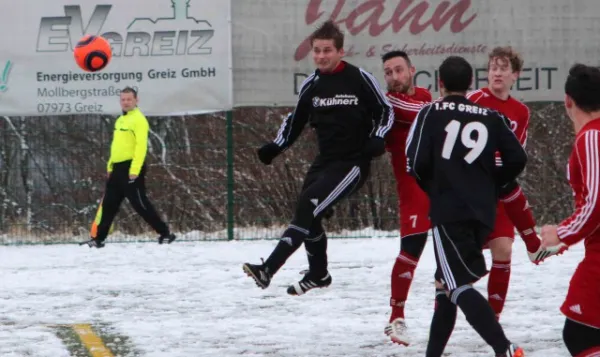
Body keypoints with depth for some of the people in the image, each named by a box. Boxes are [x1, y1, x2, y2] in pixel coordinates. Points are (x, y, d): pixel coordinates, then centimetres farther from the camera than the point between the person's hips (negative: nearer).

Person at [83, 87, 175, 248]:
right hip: (117, 168, 9)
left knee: (140, 204, -8)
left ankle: (165, 233, -2)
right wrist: (110, 166, 20)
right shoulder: (120, 120, 19)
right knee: (109, 204, 10)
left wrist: (135, 170, -25)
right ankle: (99, 238, 17)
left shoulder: (139, 119, -10)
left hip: (131, 168, -9)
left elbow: (141, 145, -19)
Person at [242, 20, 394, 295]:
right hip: (325, 161, 7)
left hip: (353, 162, -7)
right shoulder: (312, 85, 4)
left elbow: (385, 111, -3)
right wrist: (276, 146, 4)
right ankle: (318, 274, 32)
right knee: (308, 215, 8)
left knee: (308, 206, -20)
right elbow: (296, 119, 16)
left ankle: (268, 269, -25)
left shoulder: (360, 79, -11)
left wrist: (377, 139, -19)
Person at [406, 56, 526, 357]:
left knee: (458, 286, -11)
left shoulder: (431, 114, -1)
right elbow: (517, 159, 2)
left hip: (448, 211, -5)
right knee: (447, 281, 20)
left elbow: (416, 163, -9)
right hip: (483, 212, 5)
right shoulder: (491, 117, 9)